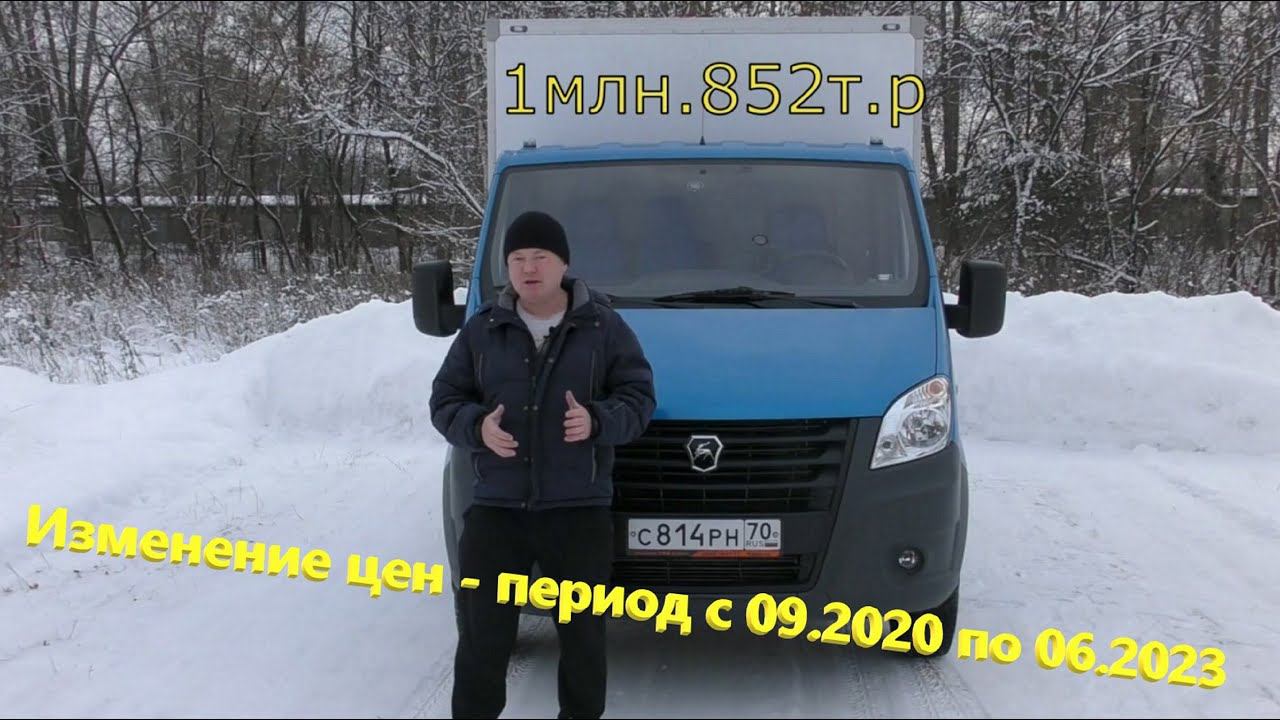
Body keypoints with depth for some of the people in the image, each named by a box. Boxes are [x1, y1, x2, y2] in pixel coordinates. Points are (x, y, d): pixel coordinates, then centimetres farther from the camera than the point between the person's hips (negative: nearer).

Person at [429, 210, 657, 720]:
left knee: (582, 631, 10)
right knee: (482, 630, 4)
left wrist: (597, 421, -20)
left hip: (579, 507, -1)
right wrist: (478, 427, -14)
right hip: (495, 506, 1)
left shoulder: (603, 327, 2)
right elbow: (444, 402, 8)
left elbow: (639, 398, 0)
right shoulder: (482, 330, 6)